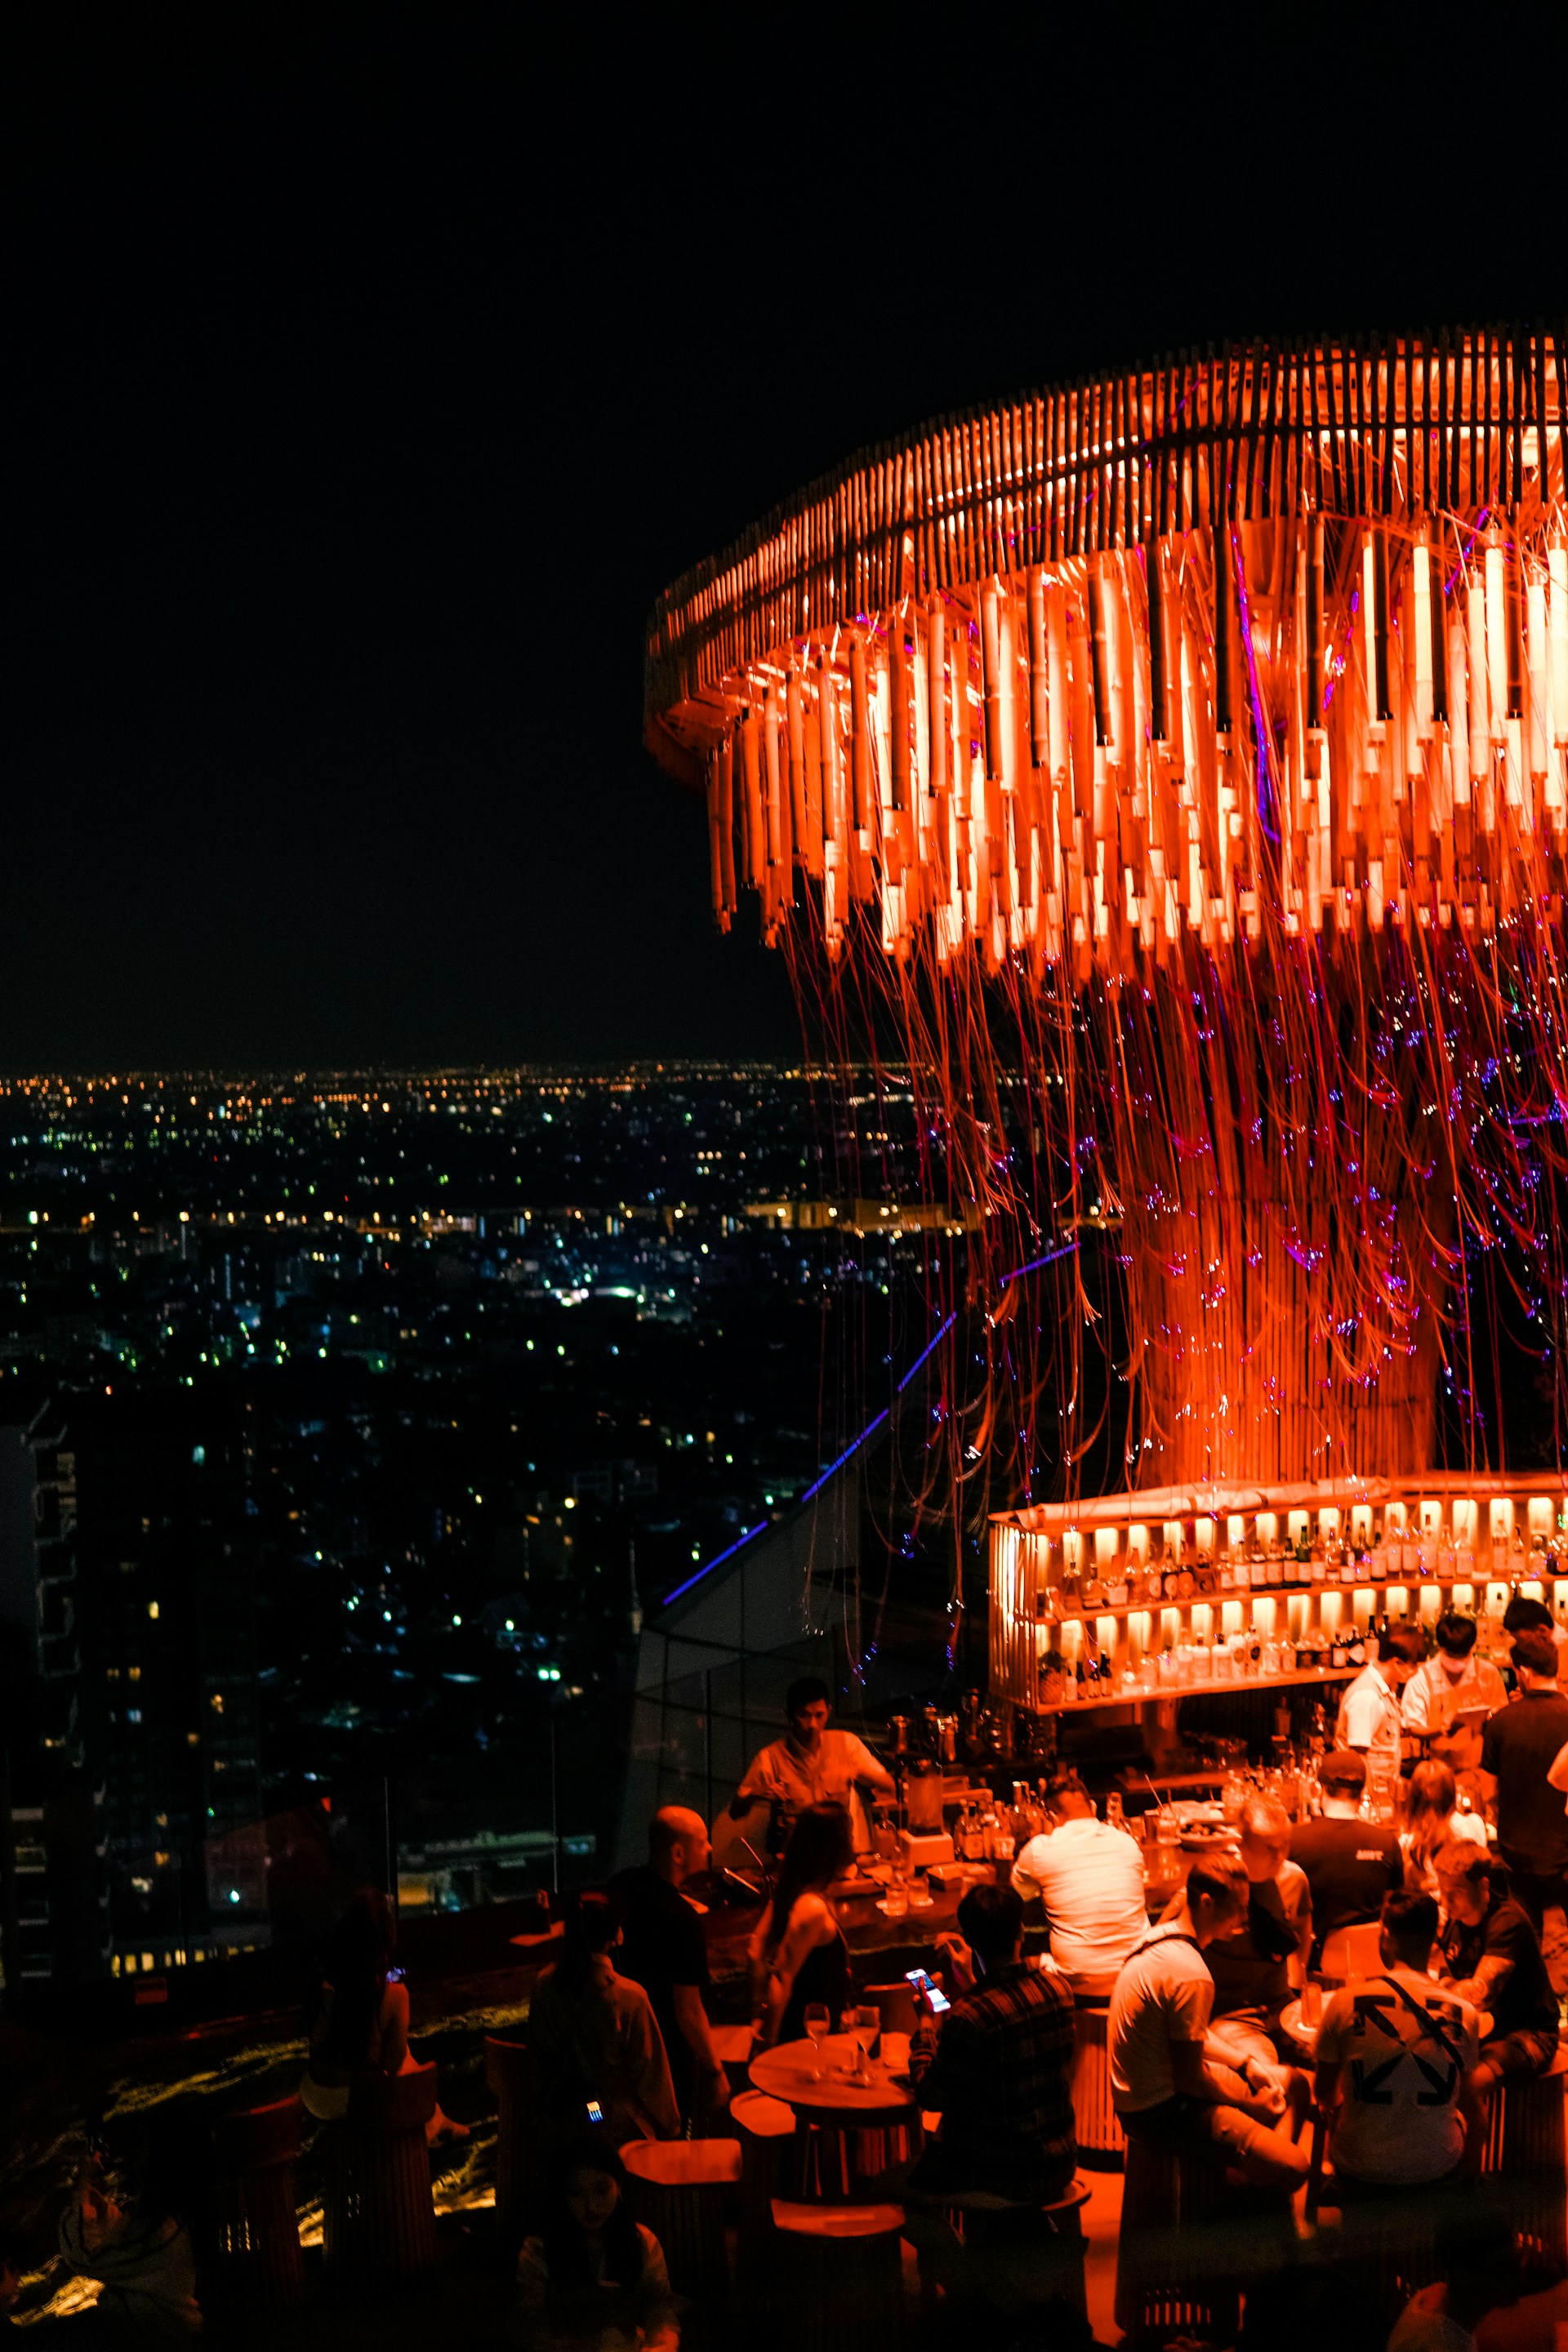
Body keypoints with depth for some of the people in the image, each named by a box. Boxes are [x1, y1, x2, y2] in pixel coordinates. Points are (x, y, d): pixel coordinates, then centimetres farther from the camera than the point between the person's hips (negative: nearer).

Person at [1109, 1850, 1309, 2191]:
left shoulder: (1160, 1935, 5)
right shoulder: (1191, 1975, -25)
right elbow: (1191, 2079, -20)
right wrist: (1250, 2106, -5)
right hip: (1161, 2111, -10)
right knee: (1291, 2168, -19)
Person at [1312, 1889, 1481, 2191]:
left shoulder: (1344, 2002, -15)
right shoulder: (1463, 2013, -11)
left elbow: (1325, 2093, 1)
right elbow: (1463, 2101, 7)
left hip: (1360, 2170, -1)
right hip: (1437, 2167, 1)